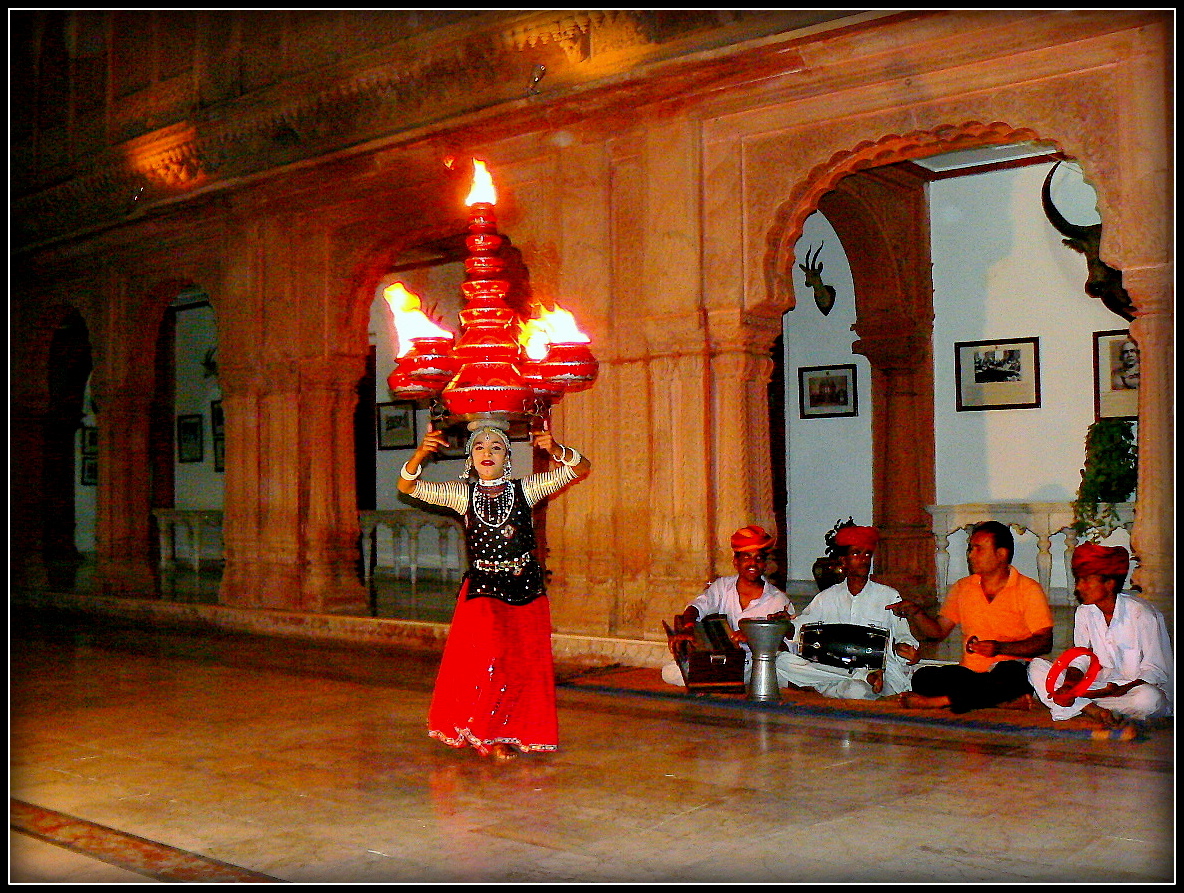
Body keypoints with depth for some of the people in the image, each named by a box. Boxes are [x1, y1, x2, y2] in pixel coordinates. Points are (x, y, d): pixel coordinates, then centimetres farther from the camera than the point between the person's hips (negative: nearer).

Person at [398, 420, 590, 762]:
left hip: (526, 591, 1)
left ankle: (513, 733, 22)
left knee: (525, 664, 3)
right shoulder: (463, 493, 3)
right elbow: (408, 486, -3)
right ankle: (486, 735, 8)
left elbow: (581, 469, -2)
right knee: (486, 659, -13)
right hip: (482, 590, -1)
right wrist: (420, 455, -23)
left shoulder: (525, 489, 1)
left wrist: (556, 449, -22)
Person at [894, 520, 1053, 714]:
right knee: (923, 677, -24)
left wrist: (1000, 648, -18)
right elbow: (938, 631, 18)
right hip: (969, 673, 3)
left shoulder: (1028, 589, 3)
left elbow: (1045, 642, -5)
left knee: (1008, 671, -39)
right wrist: (914, 613, 0)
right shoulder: (961, 588, 16)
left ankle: (938, 701, -31)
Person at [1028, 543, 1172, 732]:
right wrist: (1069, 685, -17)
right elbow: (1079, 661, 6)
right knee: (1036, 667, -12)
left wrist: (1119, 690, -31)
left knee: (1150, 697, -41)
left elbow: (1155, 672, -13)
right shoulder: (1085, 613, 3)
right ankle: (1096, 712, -29)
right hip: (1101, 686, 5)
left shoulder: (1143, 614, -13)